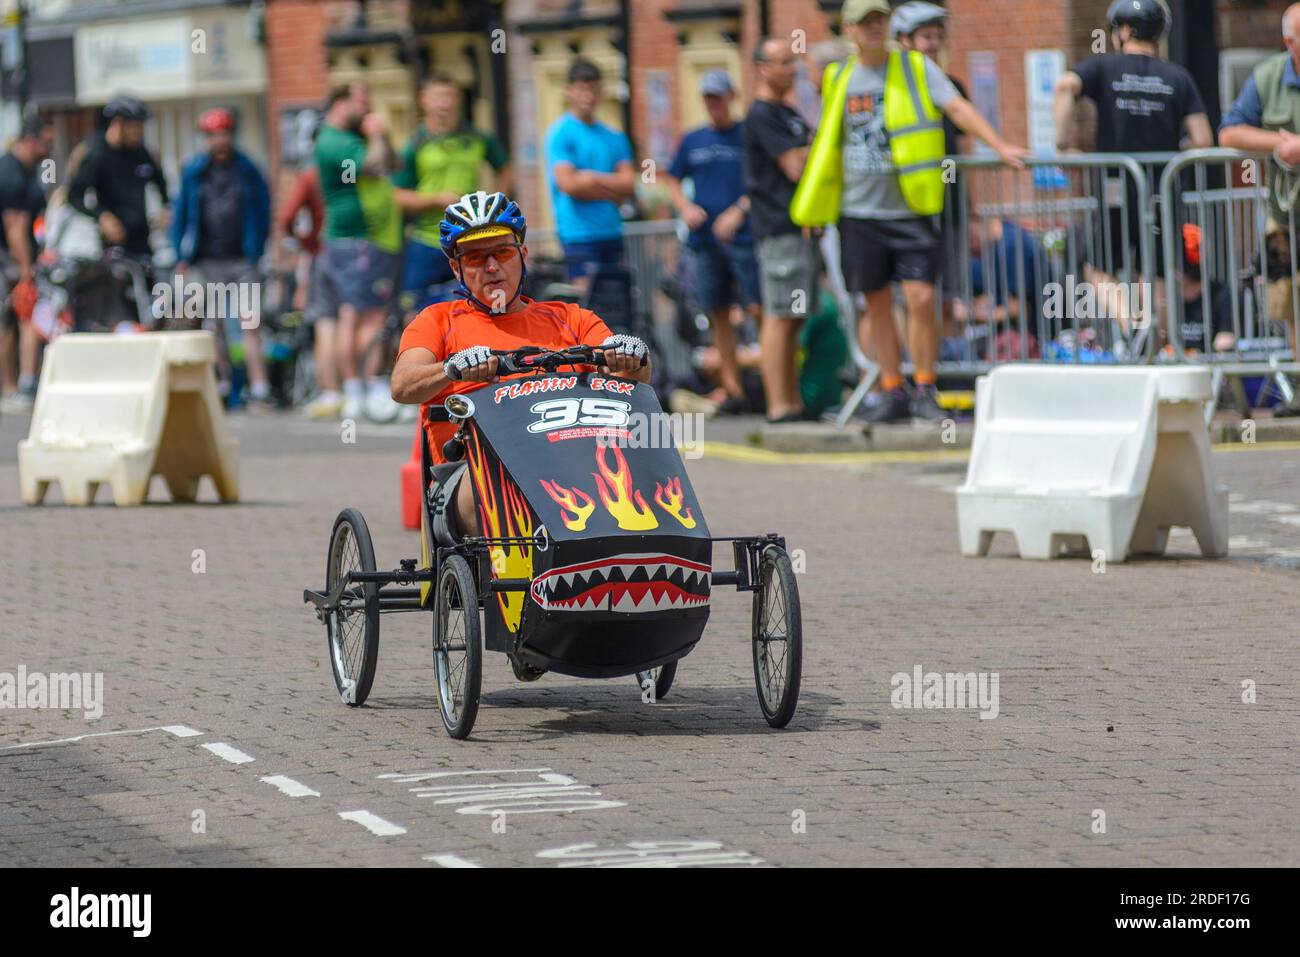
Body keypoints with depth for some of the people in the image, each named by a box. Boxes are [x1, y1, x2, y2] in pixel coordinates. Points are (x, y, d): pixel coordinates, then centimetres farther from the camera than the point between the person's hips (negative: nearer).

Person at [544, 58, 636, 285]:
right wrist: (611, 187, -4)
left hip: (612, 231, 6)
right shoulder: (560, 133, -4)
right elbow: (568, 184, -14)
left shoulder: (614, 138, 14)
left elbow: (628, 185, 4)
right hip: (579, 233, -6)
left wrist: (593, 178, -10)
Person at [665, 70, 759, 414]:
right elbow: (674, 180, 22)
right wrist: (686, 207, 3)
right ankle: (731, 387, 11)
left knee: (757, 308, -12)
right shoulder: (692, 141, 14)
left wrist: (738, 212, -15)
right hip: (705, 238, 5)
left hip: (742, 235, -5)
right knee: (718, 314, 6)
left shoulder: (746, 135, 0)